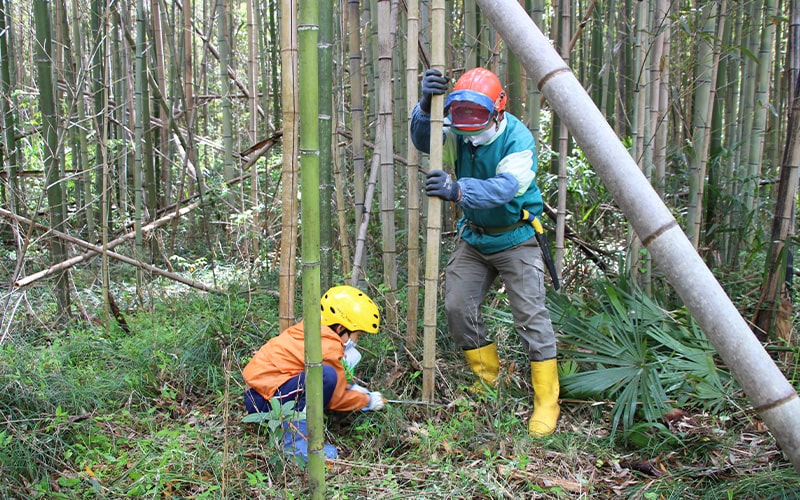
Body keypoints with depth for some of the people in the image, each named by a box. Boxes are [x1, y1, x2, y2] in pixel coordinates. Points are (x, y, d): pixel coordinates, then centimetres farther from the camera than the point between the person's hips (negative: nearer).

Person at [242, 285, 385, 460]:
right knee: (327, 376, -32)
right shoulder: (328, 346, -19)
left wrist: (352, 387, 13)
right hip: (263, 399, -10)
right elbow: (337, 399, -10)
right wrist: (368, 401, 5)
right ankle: (295, 440, -22)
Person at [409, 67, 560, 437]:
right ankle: (487, 381, 20)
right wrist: (426, 106, -44)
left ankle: (546, 402, 1)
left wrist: (459, 190, -54)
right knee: (457, 306, 1)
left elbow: (505, 187, -38)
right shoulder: (458, 134, -6)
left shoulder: (518, 138, -22)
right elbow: (425, 142, -24)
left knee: (530, 315, -9)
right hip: (473, 236, 5)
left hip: (515, 237, -5)